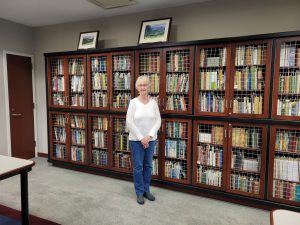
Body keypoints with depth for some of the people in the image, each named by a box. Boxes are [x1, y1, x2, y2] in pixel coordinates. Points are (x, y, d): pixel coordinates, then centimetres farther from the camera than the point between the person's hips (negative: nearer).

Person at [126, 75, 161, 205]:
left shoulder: (153, 103, 2)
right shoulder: (133, 102, -7)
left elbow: (158, 121, -1)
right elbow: (129, 122, -11)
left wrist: (149, 136, -12)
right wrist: (141, 138, -13)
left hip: (151, 139, 3)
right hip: (136, 140, -3)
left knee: (148, 165, 13)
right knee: (138, 167, 5)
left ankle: (146, 190, 29)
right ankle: (139, 193, 21)